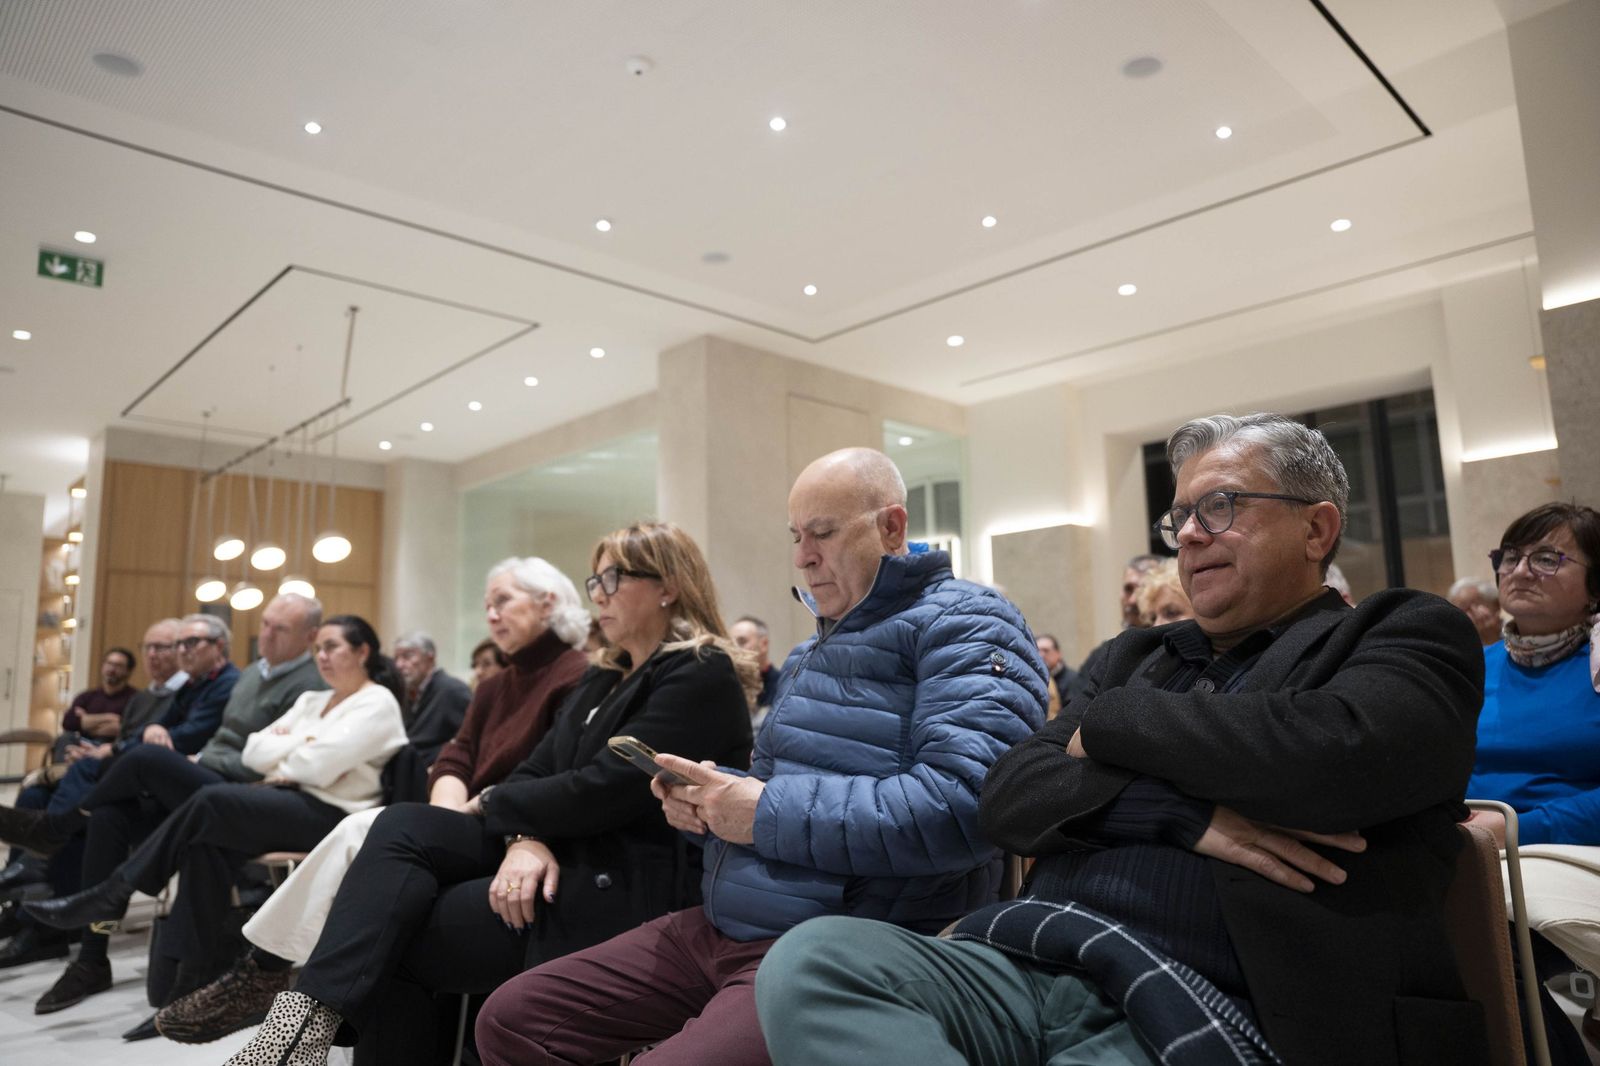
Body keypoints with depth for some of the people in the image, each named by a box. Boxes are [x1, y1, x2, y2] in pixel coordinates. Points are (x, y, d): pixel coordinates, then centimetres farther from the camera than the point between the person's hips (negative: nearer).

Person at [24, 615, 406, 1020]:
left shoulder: (378, 703, -7)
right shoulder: (313, 699, 21)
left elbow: (318, 766, -18)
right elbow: (253, 751, 12)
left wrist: (279, 754, 2)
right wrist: (301, 746, -6)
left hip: (331, 815, -8)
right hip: (289, 802, 8)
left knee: (212, 801, -21)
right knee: (208, 843, -20)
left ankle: (111, 897, -7)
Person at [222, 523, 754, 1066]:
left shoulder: (704, 676, -12)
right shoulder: (603, 678, 17)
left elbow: (603, 789, -19)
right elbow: (534, 773, 8)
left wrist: (490, 804, -5)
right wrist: (524, 836, -15)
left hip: (624, 888, -8)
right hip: (560, 855, 8)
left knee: (390, 945, -15)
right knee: (402, 826, -14)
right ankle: (311, 1018, -18)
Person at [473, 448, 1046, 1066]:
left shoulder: (965, 624, -9)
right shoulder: (811, 651, 20)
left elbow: (965, 804, -24)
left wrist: (769, 813, -19)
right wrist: (706, 797, 2)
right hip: (723, 925, 9)